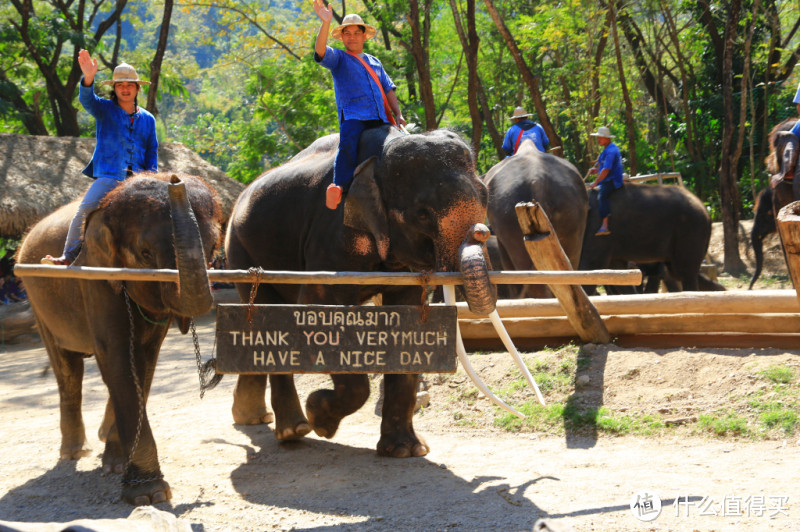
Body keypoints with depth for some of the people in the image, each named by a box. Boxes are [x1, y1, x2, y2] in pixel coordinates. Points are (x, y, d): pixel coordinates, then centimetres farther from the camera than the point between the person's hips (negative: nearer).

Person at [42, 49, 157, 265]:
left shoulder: (147, 119, 17)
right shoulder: (105, 109, 8)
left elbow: (152, 151, 18)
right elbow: (87, 99, -13)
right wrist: (88, 78, -34)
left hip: (137, 180, 3)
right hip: (109, 176, -3)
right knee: (84, 211, -19)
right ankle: (68, 257, -18)